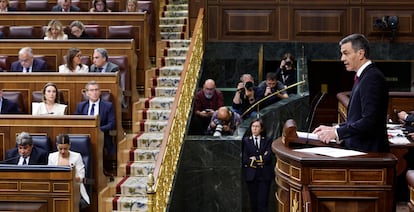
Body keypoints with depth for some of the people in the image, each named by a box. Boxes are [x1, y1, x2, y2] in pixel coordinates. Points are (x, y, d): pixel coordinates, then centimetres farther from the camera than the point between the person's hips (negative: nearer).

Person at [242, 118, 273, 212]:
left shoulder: (267, 140, 7)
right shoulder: (246, 141, 6)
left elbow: (268, 157, -5)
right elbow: (244, 159, -4)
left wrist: (255, 159, -7)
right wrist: (261, 159, -7)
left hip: (264, 174, 0)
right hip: (251, 174, 1)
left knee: (263, 201, -6)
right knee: (253, 201, 4)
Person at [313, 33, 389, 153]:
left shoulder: (373, 78, -14)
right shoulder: (363, 77, 15)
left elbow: (369, 121, -21)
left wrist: (337, 133, -19)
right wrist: (334, 129, 9)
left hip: (368, 151, -8)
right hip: (357, 149, 8)